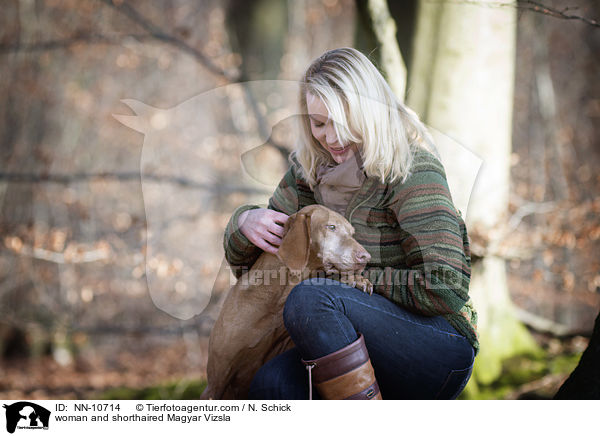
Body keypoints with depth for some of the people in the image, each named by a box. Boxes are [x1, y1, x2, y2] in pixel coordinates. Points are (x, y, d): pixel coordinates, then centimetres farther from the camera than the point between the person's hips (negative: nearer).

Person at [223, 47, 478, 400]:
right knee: (273, 383, -26)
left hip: (441, 353, -5)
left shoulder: (413, 169, -13)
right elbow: (244, 258, 15)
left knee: (309, 300, -30)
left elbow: (445, 288, -21)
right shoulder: (312, 169, 7)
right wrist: (247, 222, -9)